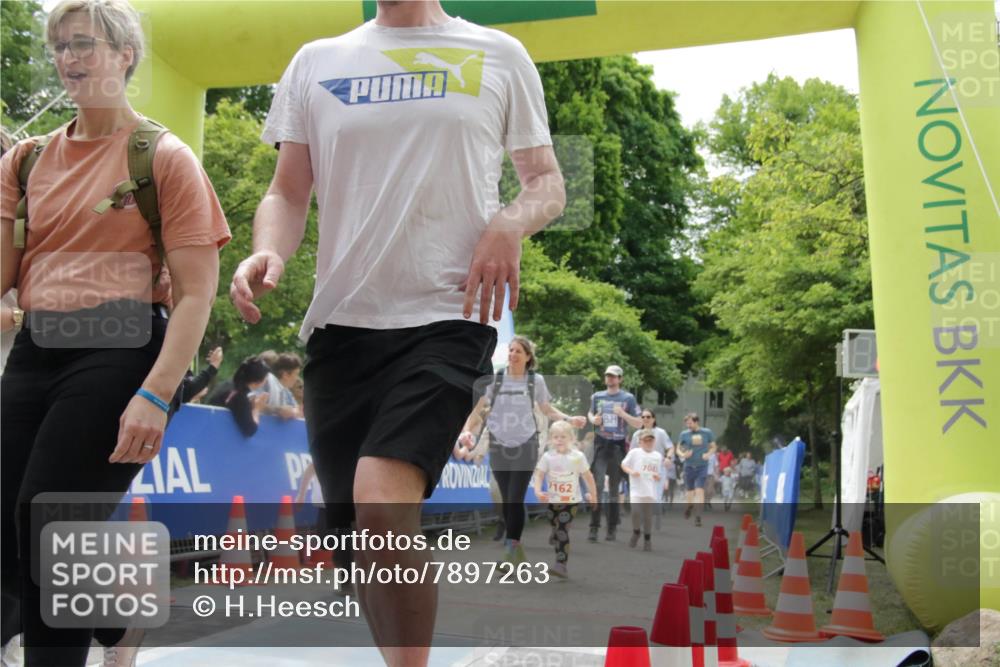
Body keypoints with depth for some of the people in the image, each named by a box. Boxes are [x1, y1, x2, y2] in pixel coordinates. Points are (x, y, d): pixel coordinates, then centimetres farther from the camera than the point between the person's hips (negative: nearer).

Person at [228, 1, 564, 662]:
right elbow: (288, 193, 14)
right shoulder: (315, 62, 15)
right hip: (339, 321, 4)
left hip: (447, 315, -3)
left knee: (380, 502, -25)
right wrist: (268, 254, -8)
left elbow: (547, 180, 12)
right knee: (361, 533, 8)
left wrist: (511, 222, -10)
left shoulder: (499, 56, 10)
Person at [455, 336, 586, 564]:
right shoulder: (495, 379, -2)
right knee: (506, 500, 8)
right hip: (499, 446, 2)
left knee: (516, 500, -10)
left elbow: (547, 409, 11)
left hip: (525, 446, -1)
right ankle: (514, 547, 23)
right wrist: (466, 430, -21)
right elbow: (478, 408, -4)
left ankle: (512, 547, -3)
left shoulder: (536, 380, -1)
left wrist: (569, 419, -4)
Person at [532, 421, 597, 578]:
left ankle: (562, 564, -9)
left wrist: (593, 497, 3)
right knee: (555, 529, 17)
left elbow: (588, 477, -2)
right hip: (552, 501, 3)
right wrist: (538, 491, -28)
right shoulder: (547, 457, -8)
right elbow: (539, 475, -11)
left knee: (562, 532, -11)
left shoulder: (578, 456, -11)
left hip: (571, 501, -3)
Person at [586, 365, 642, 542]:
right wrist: (593, 419, 2)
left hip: (618, 445, -1)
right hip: (600, 444, 1)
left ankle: (611, 529, 15)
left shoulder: (628, 398, 1)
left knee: (614, 489, 7)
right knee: (597, 485, -10)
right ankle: (594, 527, -8)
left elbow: (639, 423, 1)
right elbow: (590, 413, 25)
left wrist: (623, 414, -15)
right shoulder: (597, 396, 8)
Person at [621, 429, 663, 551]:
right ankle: (636, 532, 7)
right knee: (636, 512, -20)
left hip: (651, 492, 3)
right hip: (636, 490, -3)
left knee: (648, 517, 7)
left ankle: (647, 540, 23)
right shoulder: (634, 452, -1)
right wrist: (631, 472, -17)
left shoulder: (658, 456, 11)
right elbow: (623, 465, 2)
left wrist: (658, 477, -4)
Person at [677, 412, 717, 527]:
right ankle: (690, 506, 41)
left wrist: (708, 454, -11)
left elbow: (713, 447, 9)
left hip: (702, 466, -2)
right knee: (690, 491, 12)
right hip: (689, 466, 2)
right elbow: (678, 448, 7)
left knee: (699, 490, -12)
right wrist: (683, 454, -14)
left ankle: (698, 516, -10)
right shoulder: (684, 434, -1)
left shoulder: (707, 433, -2)